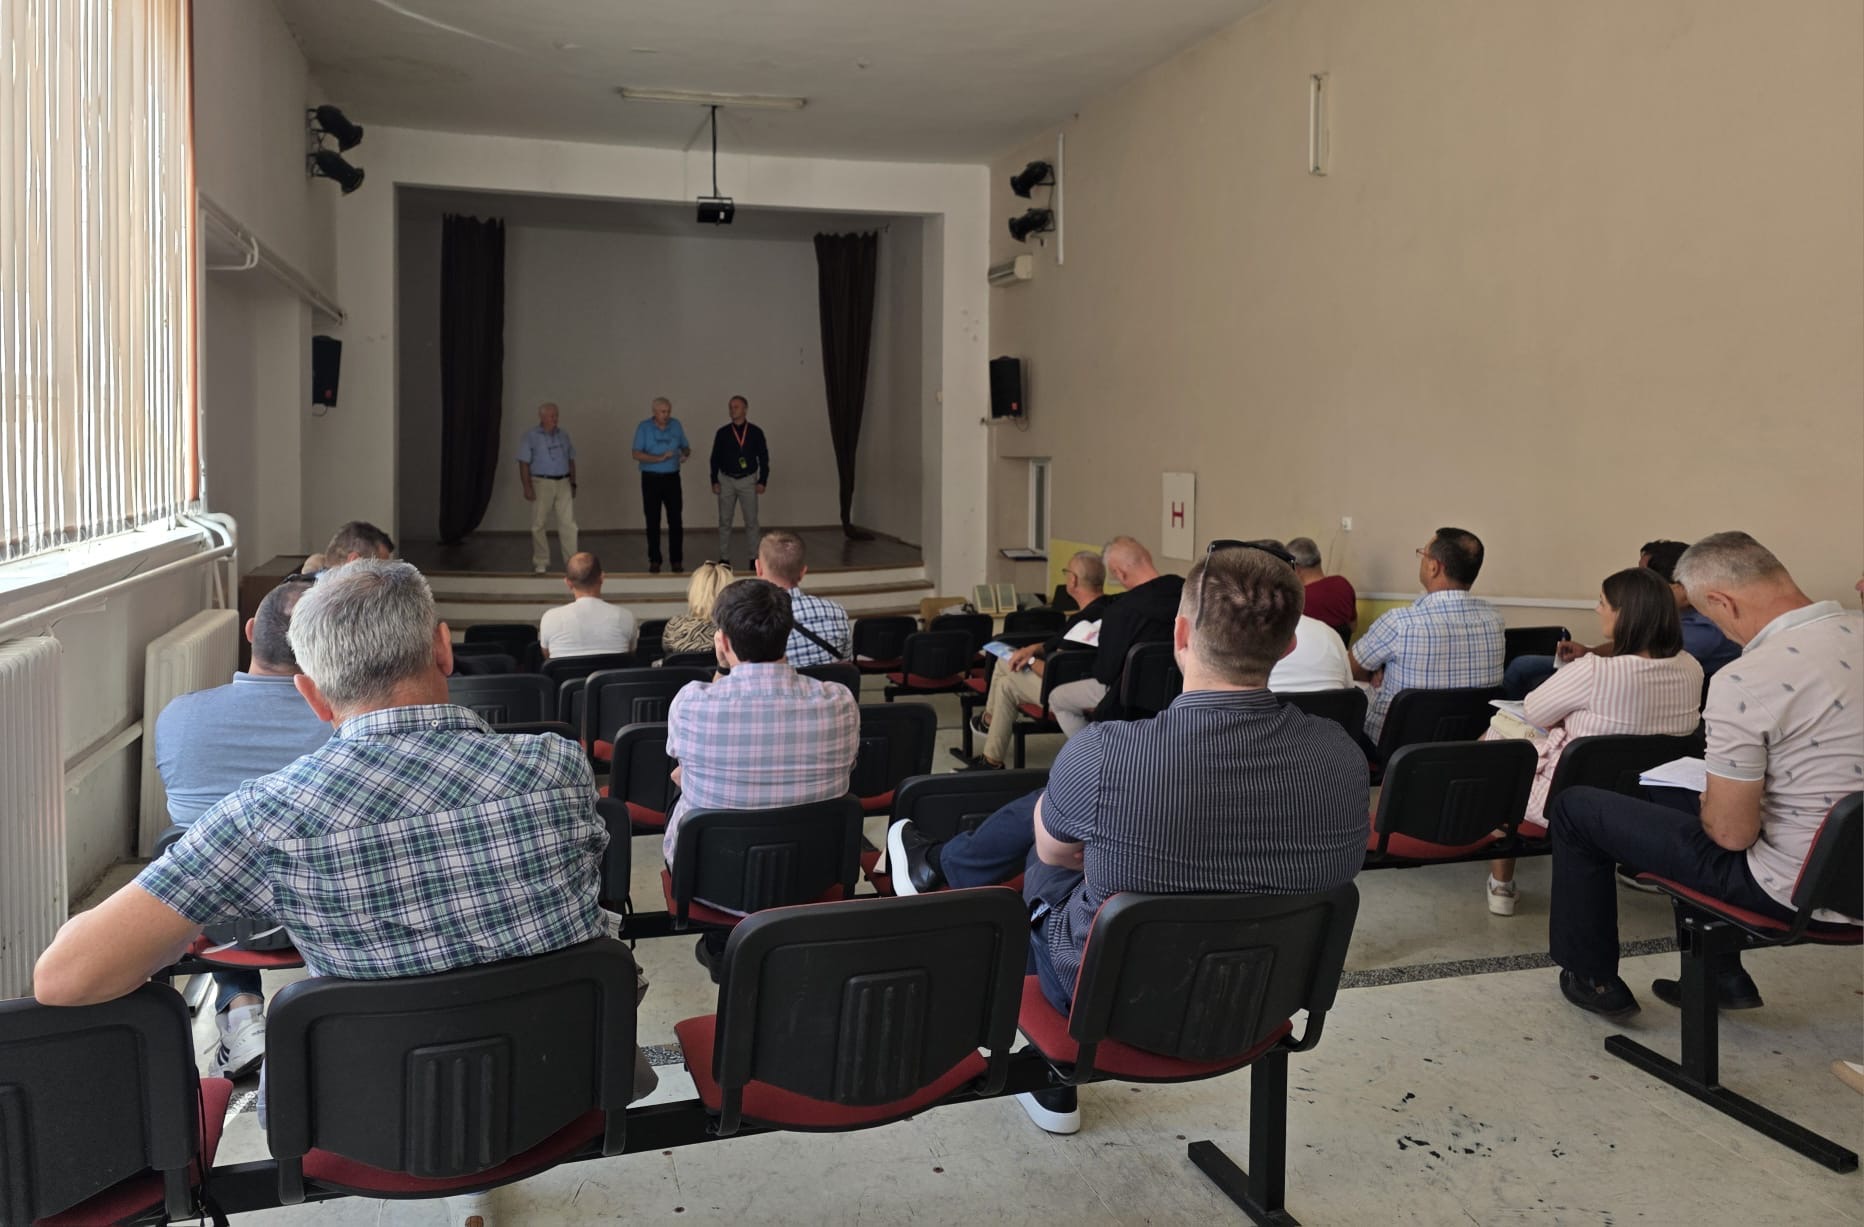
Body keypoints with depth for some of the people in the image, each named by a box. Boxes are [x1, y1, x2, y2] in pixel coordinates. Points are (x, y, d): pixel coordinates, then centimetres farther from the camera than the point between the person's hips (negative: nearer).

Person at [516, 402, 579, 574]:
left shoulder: (563, 435, 11)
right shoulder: (531, 436, -4)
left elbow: (571, 461, 16)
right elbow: (524, 463, -7)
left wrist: (573, 483, 11)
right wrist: (527, 488, -14)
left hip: (564, 483, 4)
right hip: (542, 484, -4)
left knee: (568, 523, -2)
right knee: (539, 525, 3)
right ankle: (541, 563, 12)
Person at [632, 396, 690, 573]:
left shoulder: (676, 425, 5)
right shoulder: (644, 427, -3)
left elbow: (686, 447, 15)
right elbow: (636, 454, -11)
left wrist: (685, 454, -9)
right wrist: (660, 458, -21)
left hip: (672, 478, 2)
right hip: (651, 479, -2)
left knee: (675, 520, -2)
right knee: (653, 521, 3)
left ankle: (676, 560, 5)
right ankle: (654, 560, 10)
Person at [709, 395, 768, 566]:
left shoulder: (756, 432, 0)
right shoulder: (722, 433, 1)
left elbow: (764, 458, 2)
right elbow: (715, 458, 5)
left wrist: (762, 481, -4)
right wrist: (714, 481, -1)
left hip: (748, 481, -1)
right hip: (726, 480, 1)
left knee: (751, 521, 2)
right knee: (724, 521, 4)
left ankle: (752, 557, 10)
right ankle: (724, 558, 11)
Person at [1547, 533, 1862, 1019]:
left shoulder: (1744, 682, -27)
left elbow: (1731, 832, -21)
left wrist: (1710, 803, 2)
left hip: (1795, 889, -8)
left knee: (1575, 807, 5)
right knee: (1673, 794, 30)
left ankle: (1593, 979, 22)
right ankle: (1721, 977, 35)